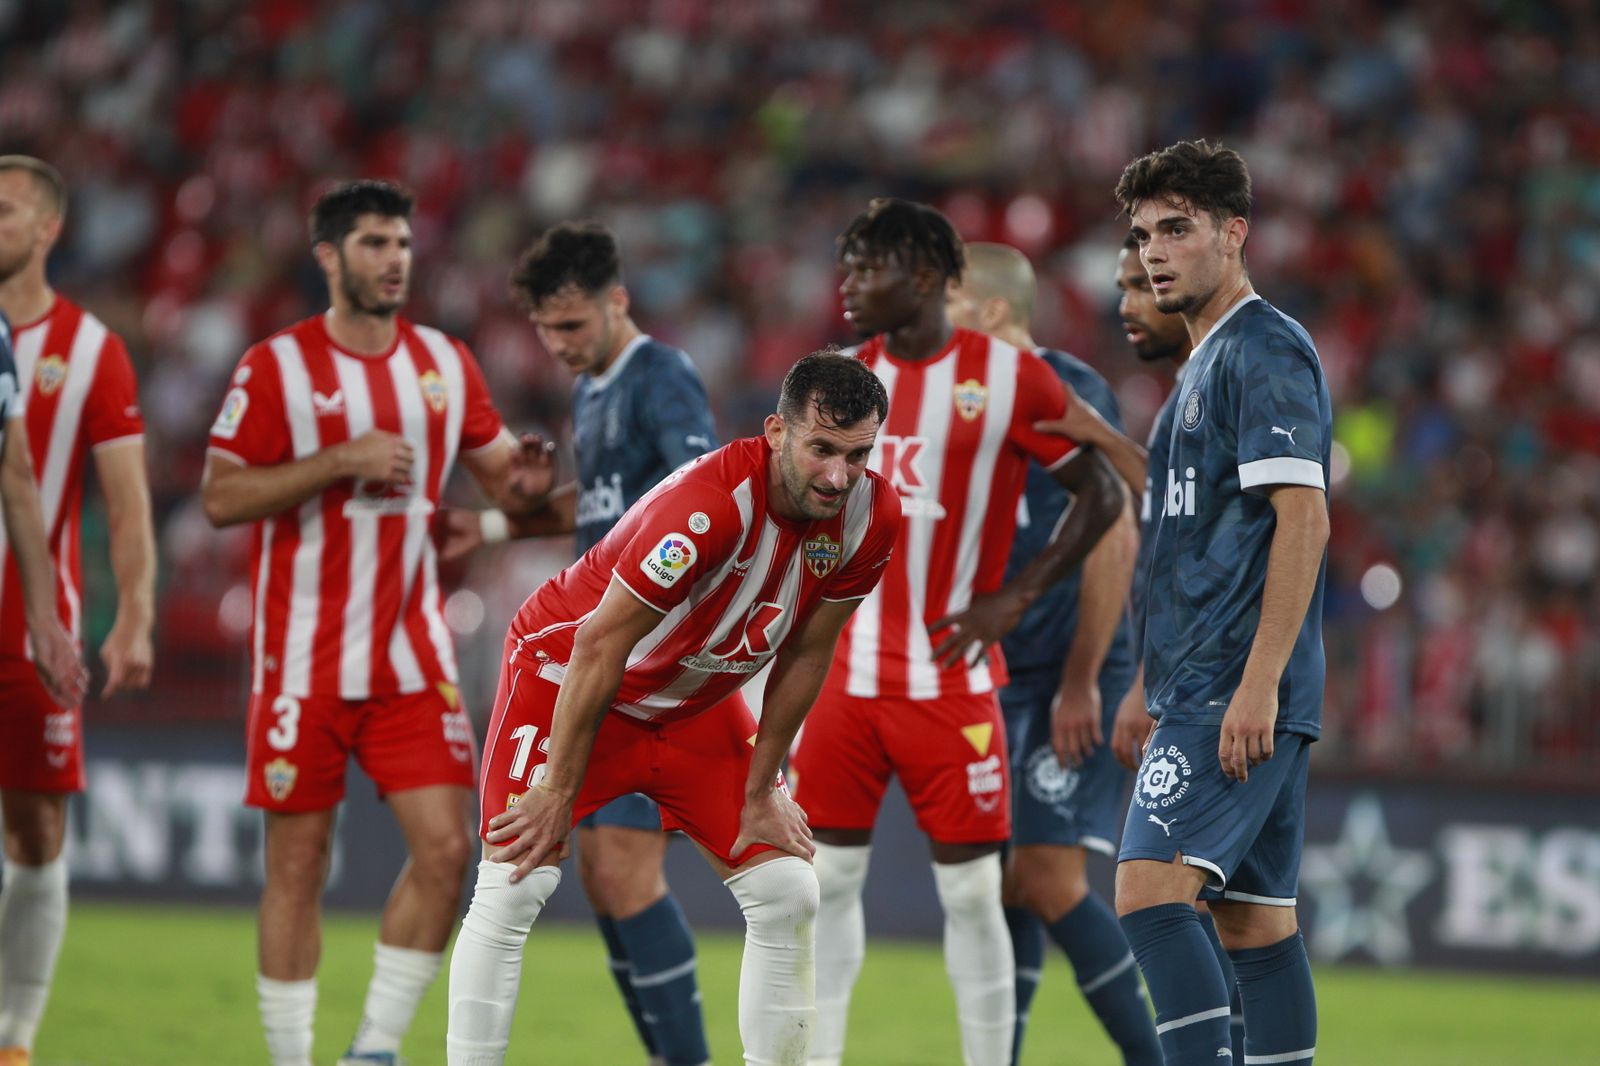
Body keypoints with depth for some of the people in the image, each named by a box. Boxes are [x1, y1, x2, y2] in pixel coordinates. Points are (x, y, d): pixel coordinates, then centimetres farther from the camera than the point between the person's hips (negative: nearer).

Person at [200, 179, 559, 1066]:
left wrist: (524, 482, -7)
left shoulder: (444, 362, 8)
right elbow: (219, 497, -10)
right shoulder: (277, 366, -6)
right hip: (305, 659, -4)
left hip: (412, 658, 4)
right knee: (298, 865, 1)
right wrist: (341, 461, -19)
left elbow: (497, 473, 17)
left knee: (445, 849, -6)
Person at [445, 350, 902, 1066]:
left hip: (698, 705, 6)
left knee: (787, 894, -1)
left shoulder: (871, 517, -16)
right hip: (567, 670, -6)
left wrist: (761, 792, 0)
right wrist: (558, 793, -22)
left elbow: (804, 655, -2)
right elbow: (600, 646, -28)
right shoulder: (710, 504, -35)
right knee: (513, 890, -16)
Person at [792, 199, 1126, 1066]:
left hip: (949, 680, -4)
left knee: (970, 890, 0)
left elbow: (1101, 495, -2)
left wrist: (1015, 595, -9)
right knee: (826, 877, 3)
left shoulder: (1009, 376, -7)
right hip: (843, 675, 4)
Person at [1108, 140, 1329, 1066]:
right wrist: (1165, 688, 25)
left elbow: (1303, 518, -18)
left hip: (1233, 690, -10)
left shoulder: (1265, 349, -9)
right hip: (1205, 689, 10)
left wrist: (1257, 683, -23)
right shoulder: (1210, 360, 21)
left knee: (1151, 892, -19)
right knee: (1256, 919, 8)